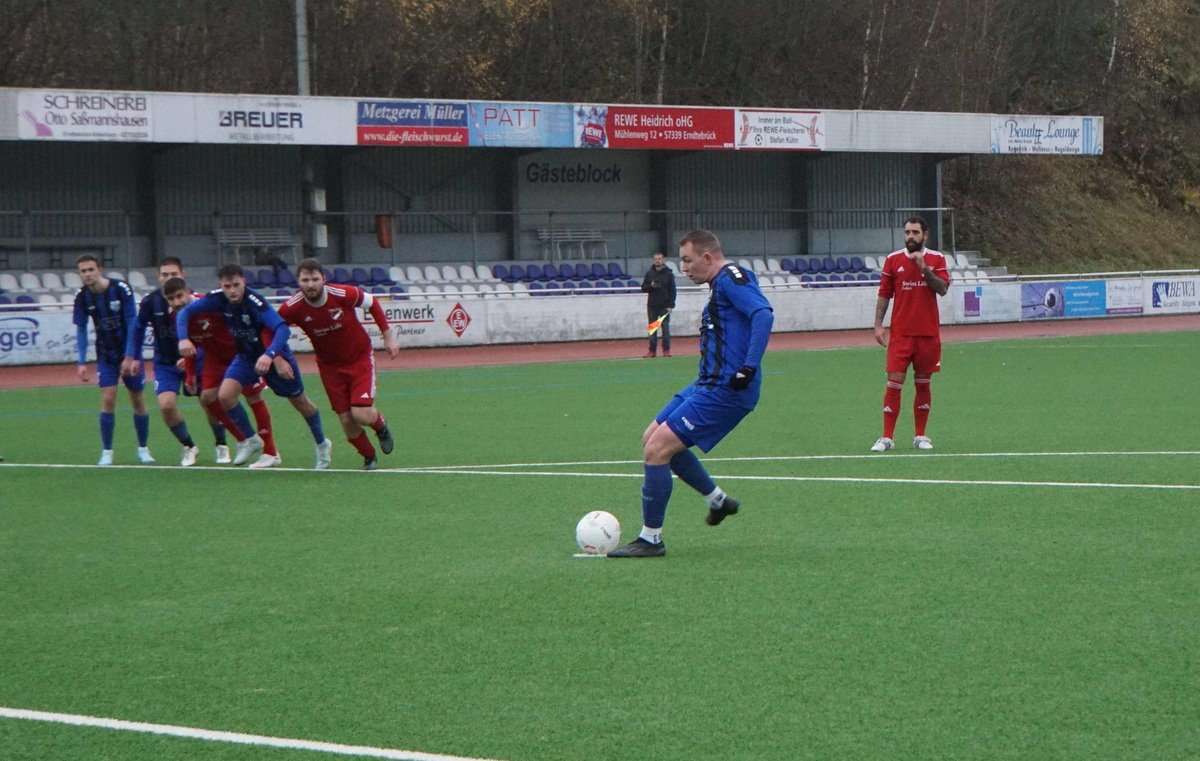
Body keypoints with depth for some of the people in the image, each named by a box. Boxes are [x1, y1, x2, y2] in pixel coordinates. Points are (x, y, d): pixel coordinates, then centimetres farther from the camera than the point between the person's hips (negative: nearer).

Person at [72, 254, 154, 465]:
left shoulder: (121, 289, -18)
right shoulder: (82, 297, -8)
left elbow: (132, 323, -16)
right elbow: (81, 330, -1)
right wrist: (82, 363, -7)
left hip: (129, 352, -2)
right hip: (105, 355, 2)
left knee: (138, 400, 4)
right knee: (107, 400, -10)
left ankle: (143, 449, 19)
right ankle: (106, 452, -2)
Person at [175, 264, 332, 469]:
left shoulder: (255, 301, -33)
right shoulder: (217, 298, -19)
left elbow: (282, 329, -43)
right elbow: (184, 312, -14)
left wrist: (269, 355, -58)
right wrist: (183, 338, -33)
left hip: (276, 357, -4)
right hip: (246, 357, 4)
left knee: (300, 402, 11)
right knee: (225, 396, -16)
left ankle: (322, 444, 38)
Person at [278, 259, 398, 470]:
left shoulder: (343, 294, -25)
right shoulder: (292, 308, -22)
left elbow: (373, 304, -7)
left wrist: (388, 336, -3)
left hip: (360, 357, -2)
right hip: (329, 365, 2)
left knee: (361, 414, -15)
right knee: (346, 420, -1)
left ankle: (380, 424, 23)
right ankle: (369, 458, 27)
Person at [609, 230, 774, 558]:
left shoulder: (731, 278, -11)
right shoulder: (720, 285, 20)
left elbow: (764, 314, -25)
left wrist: (748, 368, -31)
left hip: (725, 390, -11)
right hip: (708, 384, 11)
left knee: (657, 448, -13)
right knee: (652, 438, 18)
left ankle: (651, 539, -5)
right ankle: (718, 500, 27)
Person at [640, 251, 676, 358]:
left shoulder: (669, 274, 0)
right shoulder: (649, 273, 7)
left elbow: (672, 291, -3)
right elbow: (643, 288, 8)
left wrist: (671, 306, -10)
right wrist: (651, 286, -14)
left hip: (665, 306, -2)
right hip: (652, 305, 2)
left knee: (665, 328, -1)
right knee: (652, 329, 4)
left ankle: (666, 350, 4)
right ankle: (652, 351, 7)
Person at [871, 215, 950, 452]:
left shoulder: (936, 259, 4)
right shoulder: (893, 260, 4)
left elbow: (942, 289, -8)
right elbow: (883, 295, 6)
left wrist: (924, 268, -18)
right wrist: (878, 325, -2)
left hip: (928, 333, 1)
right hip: (900, 333, -1)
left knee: (923, 383, 7)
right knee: (894, 383, -7)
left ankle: (920, 435, 16)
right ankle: (887, 437, -4)